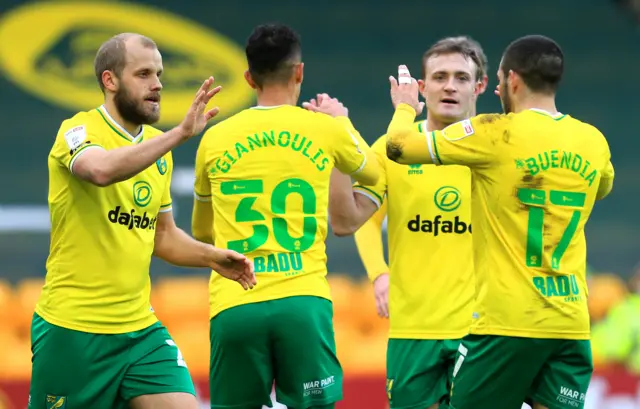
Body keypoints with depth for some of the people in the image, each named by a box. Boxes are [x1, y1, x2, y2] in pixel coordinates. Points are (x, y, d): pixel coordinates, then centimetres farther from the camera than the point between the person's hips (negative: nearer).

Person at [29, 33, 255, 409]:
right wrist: (181, 134, -39)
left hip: (141, 330, 6)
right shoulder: (80, 131, -10)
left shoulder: (157, 145, 11)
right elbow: (102, 170, -36)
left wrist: (211, 256, 6)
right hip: (73, 331, -6)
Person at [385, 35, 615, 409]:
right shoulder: (593, 141, 7)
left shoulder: (496, 134, -9)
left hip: (508, 322, -5)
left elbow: (399, 147, -3)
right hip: (572, 323, 5)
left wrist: (405, 107, 19)